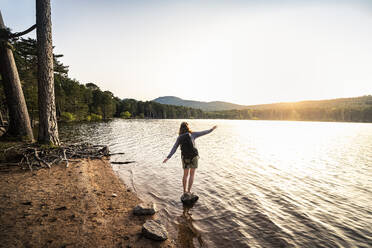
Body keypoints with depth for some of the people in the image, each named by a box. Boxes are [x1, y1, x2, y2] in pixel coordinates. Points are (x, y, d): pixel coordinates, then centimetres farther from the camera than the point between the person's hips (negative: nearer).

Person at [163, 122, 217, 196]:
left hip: (185, 158, 2)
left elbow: (174, 148, -6)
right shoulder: (192, 134, -3)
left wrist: (168, 157, -9)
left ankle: (184, 191, 22)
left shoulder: (179, 138, 2)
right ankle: (188, 191, 11)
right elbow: (203, 133, 5)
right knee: (192, 175, 10)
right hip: (193, 157, -2)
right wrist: (211, 129, 18)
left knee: (185, 175, 17)